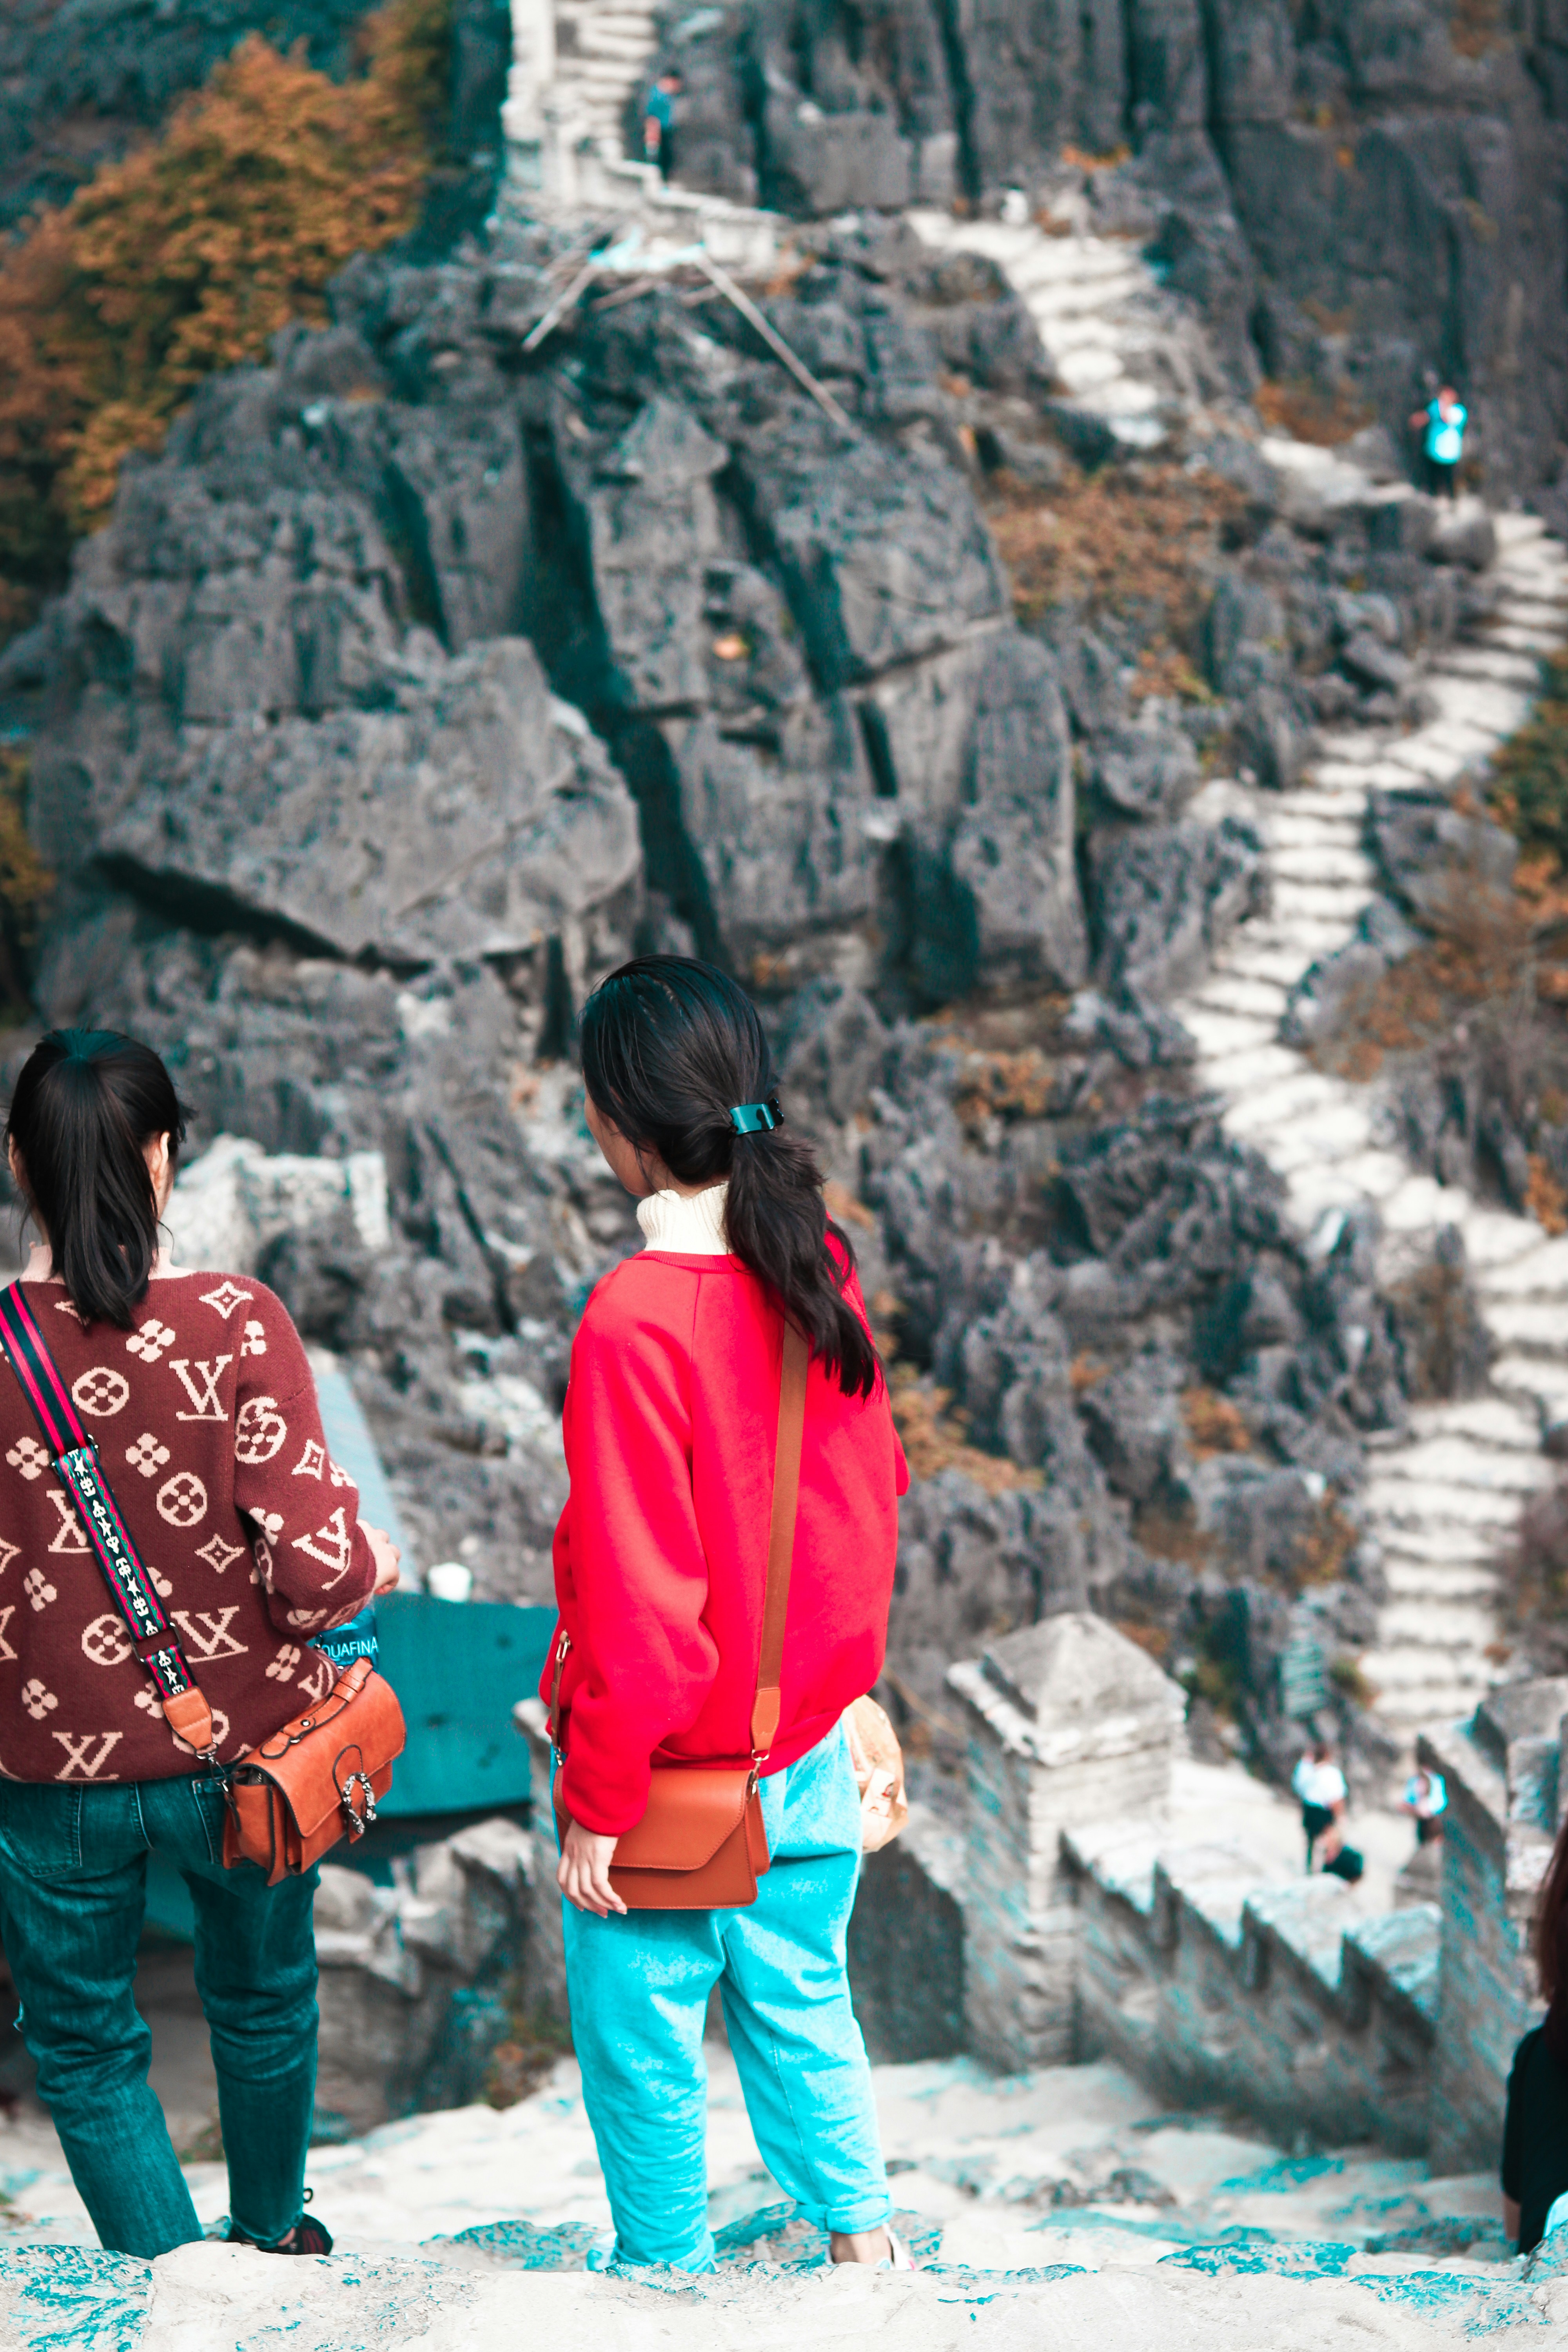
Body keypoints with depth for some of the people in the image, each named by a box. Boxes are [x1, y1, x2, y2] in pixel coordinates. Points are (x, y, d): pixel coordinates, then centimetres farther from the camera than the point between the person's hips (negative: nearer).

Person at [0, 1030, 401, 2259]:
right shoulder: (238, 1324, -17)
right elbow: (314, 1570, -20)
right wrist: (373, 1560, 2)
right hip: (243, 1749, 1)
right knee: (263, 2002, 27)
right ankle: (272, 2237, 50)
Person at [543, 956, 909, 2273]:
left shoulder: (635, 1318, -25)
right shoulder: (820, 1263, -5)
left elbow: (639, 1596, -22)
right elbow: (874, 1489, 7)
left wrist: (596, 1806, -12)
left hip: (676, 1767, -6)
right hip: (809, 1735, 7)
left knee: (641, 2040, 13)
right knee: (796, 1995, 23)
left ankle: (670, 2271, 26)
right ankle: (863, 2227, 32)